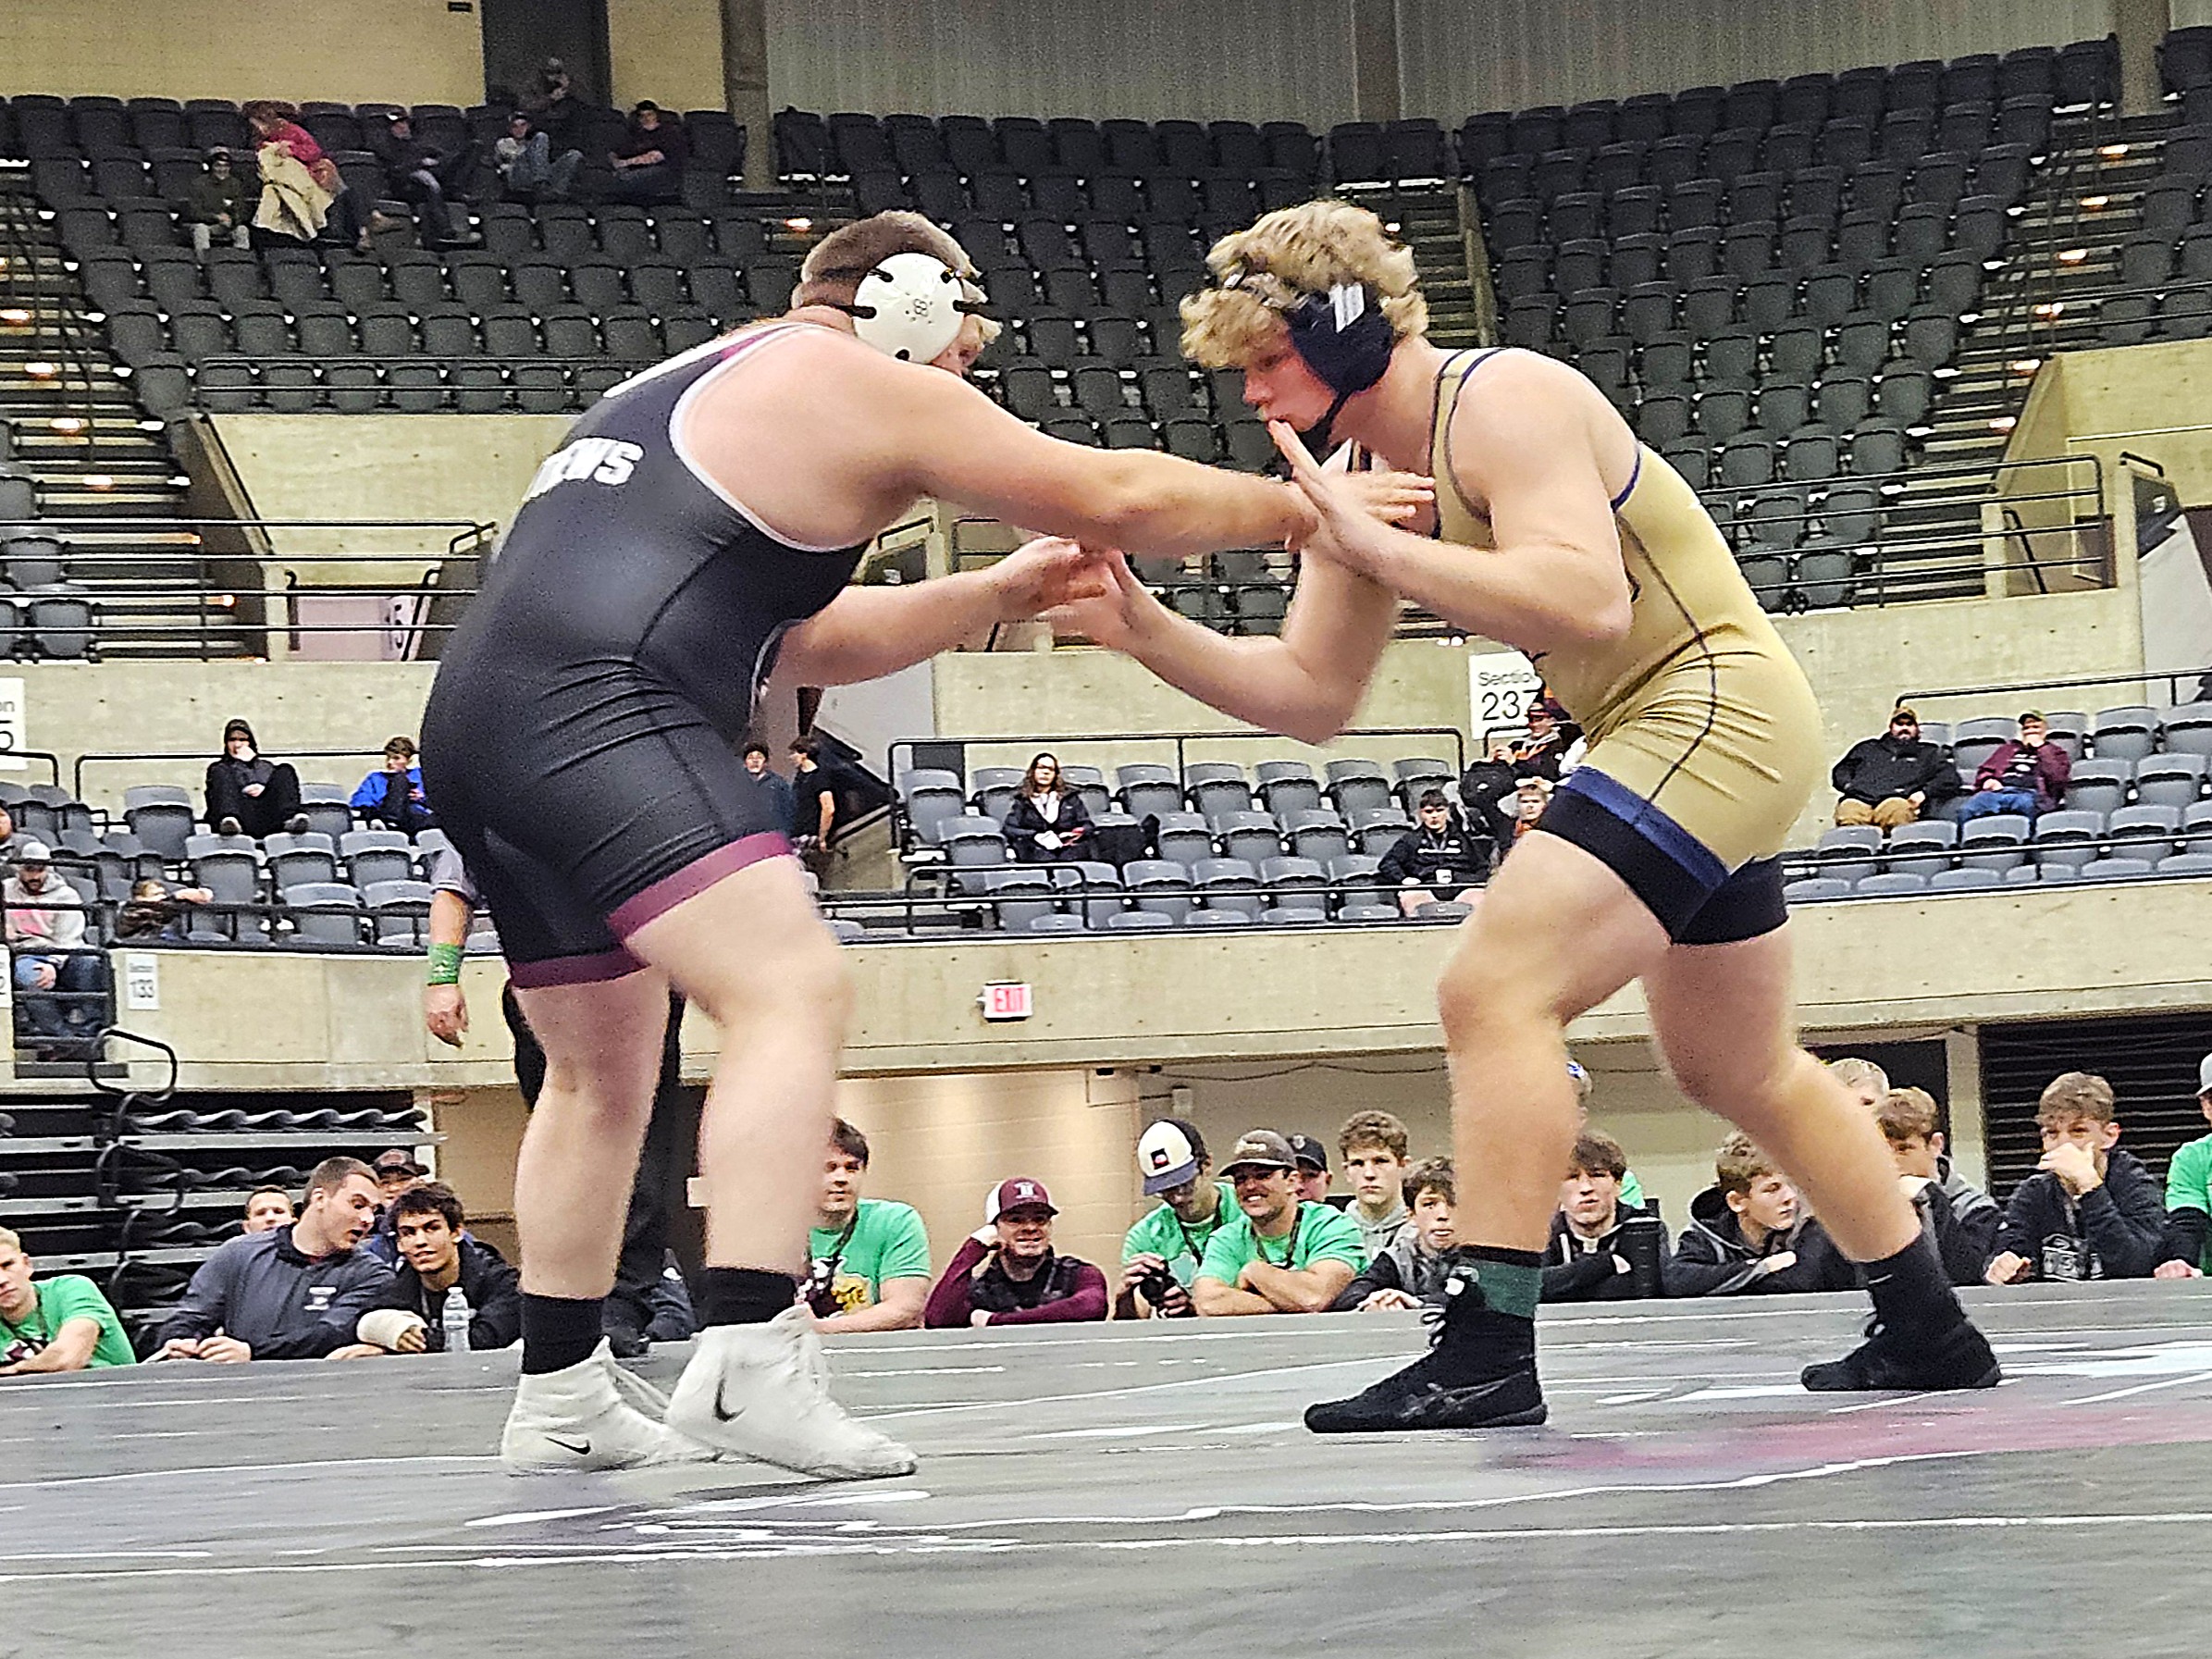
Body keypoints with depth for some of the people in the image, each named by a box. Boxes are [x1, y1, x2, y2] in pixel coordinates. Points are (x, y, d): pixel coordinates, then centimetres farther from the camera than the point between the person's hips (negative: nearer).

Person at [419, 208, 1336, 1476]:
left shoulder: (683, 386, 32)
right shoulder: (868, 386, 6)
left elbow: (798, 643, 38)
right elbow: (1119, 496, 7)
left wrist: (994, 596, 36)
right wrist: (1302, 508, 20)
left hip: (474, 721, 9)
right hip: (601, 716, -9)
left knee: (603, 1068, 22)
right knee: (795, 991, -17)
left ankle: (560, 1398, 29)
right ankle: (750, 1362, -31)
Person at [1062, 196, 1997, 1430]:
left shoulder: (1504, 402, -18)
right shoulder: (1362, 477, 9)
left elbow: (1587, 600, -32)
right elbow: (1314, 697, 11)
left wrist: (1374, 548, -31)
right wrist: (1145, 630, -2)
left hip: (1716, 703, -11)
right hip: (1665, 731, 11)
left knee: (1497, 993, -21)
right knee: (1740, 1070, 22)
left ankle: (1488, 1353, -24)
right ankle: (1929, 1334, 35)